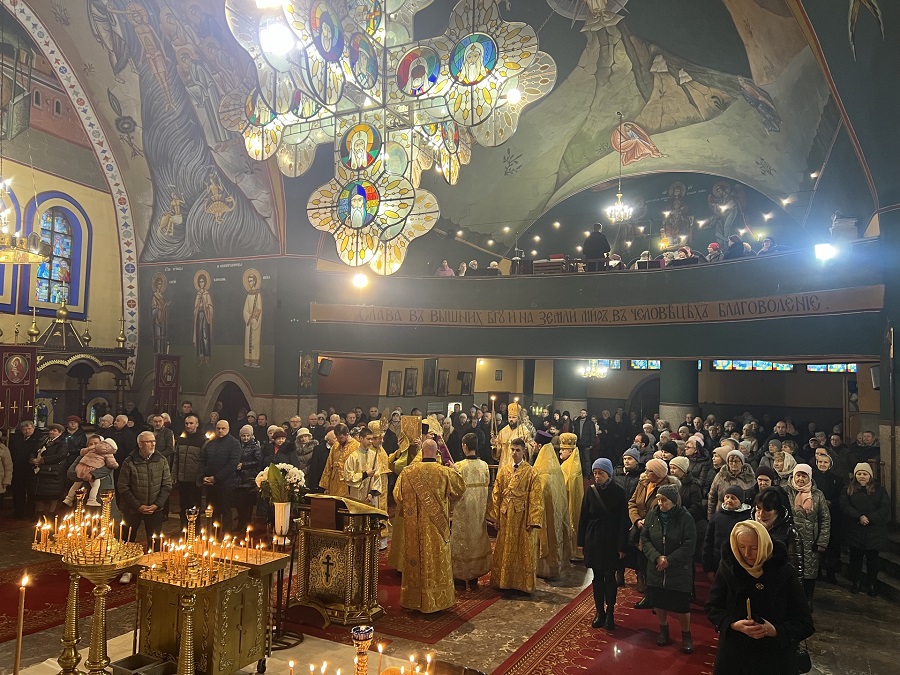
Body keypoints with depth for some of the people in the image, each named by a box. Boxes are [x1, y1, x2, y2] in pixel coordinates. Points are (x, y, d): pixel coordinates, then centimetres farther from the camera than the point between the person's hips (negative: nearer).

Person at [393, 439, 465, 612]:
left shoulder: (408, 472, -8)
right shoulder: (445, 472, -10)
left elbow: (398, 495, 0)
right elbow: (460, 488, 5)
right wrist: (455, 471, 21)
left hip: (414, 525, 1)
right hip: (437, 526, -1)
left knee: (416, 556, 12)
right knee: (437, 558, 10)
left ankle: (414, 597, 22)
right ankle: (437, 599, 17)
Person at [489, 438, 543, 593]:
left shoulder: (531, 472, -6)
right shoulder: (503, 471, 4)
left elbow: (535, 499, -9)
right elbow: (496, 495, 5)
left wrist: (532, 521, -14)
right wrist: (495, 517, 1)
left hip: (522, 517, -3)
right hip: (505, 516, 3)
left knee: (523, 550, 5)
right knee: (504, 550, 11)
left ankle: (523, 583, 19)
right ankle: (504, 581, 25)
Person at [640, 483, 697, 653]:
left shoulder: (685, 517, -14)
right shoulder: (652, 514, -4)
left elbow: (689, 545, -13)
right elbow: (644, 539, -1)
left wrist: (669, 560, -17)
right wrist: (657, 557, -16)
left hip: (679, 571, -3)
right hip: (656, 569, 3)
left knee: (681, 606, 1)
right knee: (658, 603, 13)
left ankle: (686, 633, 26)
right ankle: (663, 629, 37)